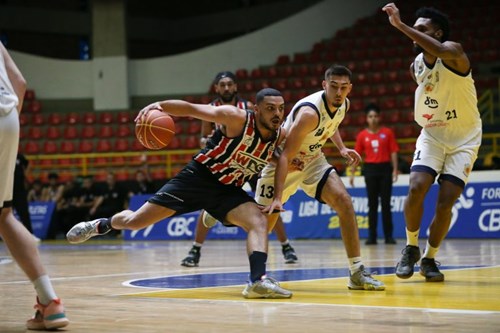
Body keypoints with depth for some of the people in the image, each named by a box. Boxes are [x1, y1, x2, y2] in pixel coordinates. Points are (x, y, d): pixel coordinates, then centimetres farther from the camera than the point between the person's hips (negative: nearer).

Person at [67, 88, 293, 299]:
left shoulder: (280, 137, -6)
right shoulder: (236, 118, -20)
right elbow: (191, 108, -21)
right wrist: (159, 106, -37)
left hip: (227, 189, 4)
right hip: (197, 177, -4)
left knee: (259, 222, -24)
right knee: (135, 221, 0)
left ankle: (258, 280, -35)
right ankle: (101, 225, 30)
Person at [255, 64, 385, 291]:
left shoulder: (343, 105, -10)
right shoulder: (309, 112, -34)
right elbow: (285, 156, -35)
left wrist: (341, 148, 3)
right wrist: (277, 198, -41)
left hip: (312, 160, 6)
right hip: (284, 162, -6)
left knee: (344, 201, -12)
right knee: (264, 220, -2)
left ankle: (357, 273, -10)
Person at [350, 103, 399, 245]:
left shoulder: (387, 132, 2)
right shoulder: (362, 135, 4)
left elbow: (393, 152, 1)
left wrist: (395, 170, -7)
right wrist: (352, 174, 3)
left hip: (385, 168, -1)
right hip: (370, 169, 1)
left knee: (386, 203, 1)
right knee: (372, 204, 4)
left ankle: (389, 236, 4)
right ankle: (372, 236, 7)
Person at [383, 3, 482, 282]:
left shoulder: (454, 53, -19)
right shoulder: (416, 66, 1)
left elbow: (440, 51, -44)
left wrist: (400, 25, -47)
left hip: (464, 139, -4)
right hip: (432, 135, 4)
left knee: (445, 203, -10)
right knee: (417, 187, -19)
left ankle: (429, 259, 10)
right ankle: (411, 249, 0)